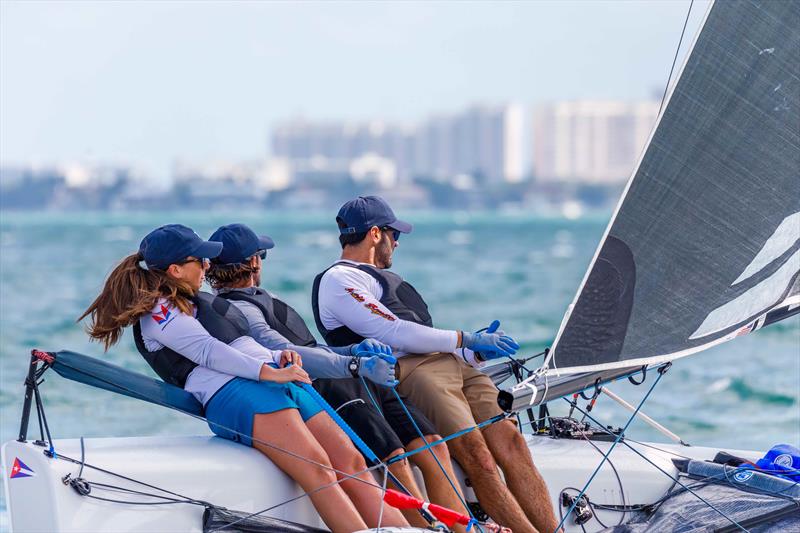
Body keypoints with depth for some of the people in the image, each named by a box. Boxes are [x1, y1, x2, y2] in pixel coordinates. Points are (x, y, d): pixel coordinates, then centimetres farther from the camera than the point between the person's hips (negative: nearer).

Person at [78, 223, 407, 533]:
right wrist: (270, 371, -18)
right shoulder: (158, 312, 3)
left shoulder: (200, 302, 32)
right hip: (233, 394, -9)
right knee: (318, 469, -27)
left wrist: (279, 356, 9)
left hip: (279, 381, 9)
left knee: (350, 461, -11)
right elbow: (207, 350, -10)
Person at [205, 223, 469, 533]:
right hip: (320, 391, -10)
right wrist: (357, 365, -31)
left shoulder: (261, 299, 27)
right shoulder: (236, 310, -7)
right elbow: (288, 355, -21)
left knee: (432, 447, -4)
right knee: (395, 460, -26)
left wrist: (355, 349, 12)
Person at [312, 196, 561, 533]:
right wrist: (465, 340, -4)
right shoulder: (337, 280, 2)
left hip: (454, 366, 9)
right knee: (478, 456, -25)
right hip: (407, 374, -9)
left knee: (510, 442, -13)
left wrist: (475, 352, 14)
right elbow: (395, 334, -9)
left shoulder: (384, 278, 34)